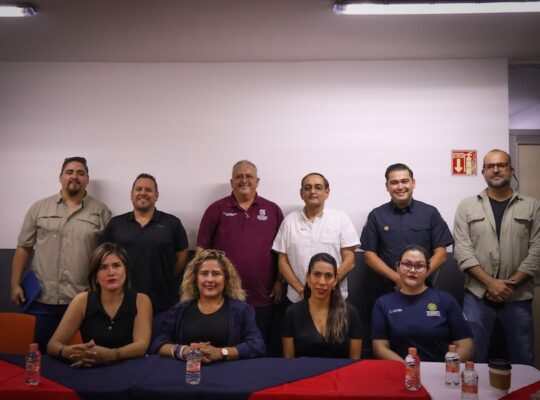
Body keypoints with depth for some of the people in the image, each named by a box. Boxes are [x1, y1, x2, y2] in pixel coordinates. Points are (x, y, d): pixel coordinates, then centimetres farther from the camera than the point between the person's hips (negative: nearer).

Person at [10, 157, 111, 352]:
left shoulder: (101, 211, 2)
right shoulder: (39, 208, 7)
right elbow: (23, 248, 9)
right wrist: (15, 284, 3)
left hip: (84, 301, -1)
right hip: (42, 299, 1)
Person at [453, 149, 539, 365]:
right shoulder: (467, 206, 4)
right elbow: (462, 250, -4)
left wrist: (512, 283, -10)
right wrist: (490, 283, -13)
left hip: (518, 296, 1)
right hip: (477, 294, -1)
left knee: (522, 359, 11)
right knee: (472, 358, 6)